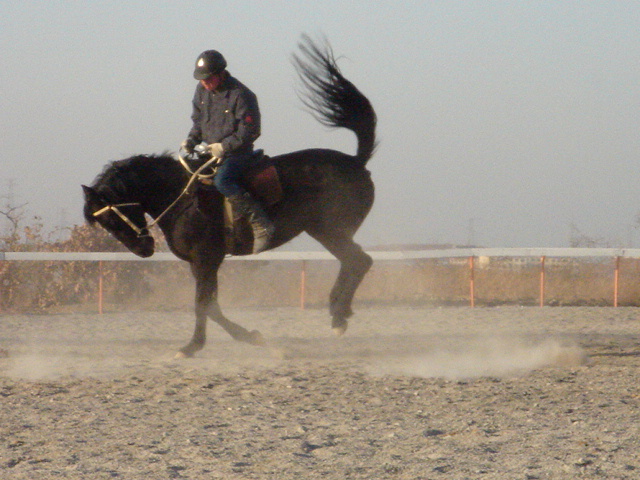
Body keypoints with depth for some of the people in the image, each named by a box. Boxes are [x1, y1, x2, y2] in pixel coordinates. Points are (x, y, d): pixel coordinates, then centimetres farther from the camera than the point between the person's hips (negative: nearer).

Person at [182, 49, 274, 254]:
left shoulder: (240, 95, -18)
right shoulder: (202, 91, 5)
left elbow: (250, 131, -17)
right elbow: (198, 120, 19)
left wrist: (225, 146, -25)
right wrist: (191, 140, 0)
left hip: (237, 153, -9)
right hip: (211, 151, 9)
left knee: (222, 181, -33)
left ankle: (261, 225, -31)